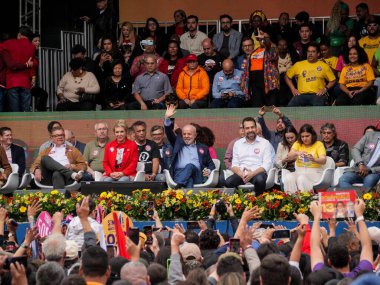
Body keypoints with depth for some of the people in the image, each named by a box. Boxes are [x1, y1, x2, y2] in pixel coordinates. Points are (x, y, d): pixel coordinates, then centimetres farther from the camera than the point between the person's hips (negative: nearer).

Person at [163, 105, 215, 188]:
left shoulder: (203, 148, 25)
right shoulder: (178, 143, 26)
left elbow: (211, 164, 24)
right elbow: (169, 133, 14)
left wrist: (209, 170, -1)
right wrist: (167, 118, -3)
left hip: (196, 174, -1)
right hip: (179, 173, 1)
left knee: (190, 166, -34)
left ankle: (177, 187, -55)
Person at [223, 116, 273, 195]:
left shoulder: (265, 143, 6)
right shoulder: (237, 143, 15)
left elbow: (267, 164, -3)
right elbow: (234, 165, 11)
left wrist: (253, 174, -19)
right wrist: (241, 174, -13)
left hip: (258, 173, -2)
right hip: (241, 174, 2)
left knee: (260, 180, -37)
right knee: (228, 182, -30)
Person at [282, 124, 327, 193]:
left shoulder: (318, 144, 2)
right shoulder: (298, 144, 11)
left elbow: (323, 161, -12)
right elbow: (289, 157, -5)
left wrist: (314, 159, -34)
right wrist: (297, 153, -28)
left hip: (314, 172, -3)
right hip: (299, 172, 3)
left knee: (302, 179, -35)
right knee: (288, 178, -29)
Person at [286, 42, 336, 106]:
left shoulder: (324, 66, 14)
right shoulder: (298, 65, 18)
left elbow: (332, 80, 17)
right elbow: (287, 77, 25)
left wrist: (325, 89, -1)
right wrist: (293, 89, 10)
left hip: (317, 95, -1)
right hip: (302, 94, 1)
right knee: (290, 106, -30)